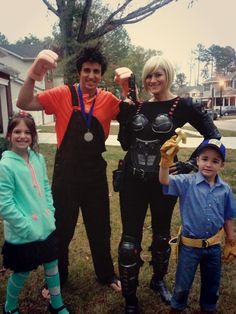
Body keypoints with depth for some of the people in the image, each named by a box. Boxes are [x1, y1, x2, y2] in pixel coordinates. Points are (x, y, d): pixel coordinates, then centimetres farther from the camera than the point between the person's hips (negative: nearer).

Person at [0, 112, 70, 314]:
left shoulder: (38, 158, -1)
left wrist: (50, 215, 3)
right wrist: (28, 228, -17)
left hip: (46, 228, 6)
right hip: (22, 235, -5)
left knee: (52, 265, 19)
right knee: (22, 274, 14)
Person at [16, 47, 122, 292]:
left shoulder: (107, 100, 1)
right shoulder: (63, 94, -6)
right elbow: (24, 104, -13)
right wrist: (32, 76, -32)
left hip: (95, 175, 2)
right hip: (66, 175, -1)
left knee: (100, 229, 17)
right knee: (61, 229, 13)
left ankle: (106, 275, 40)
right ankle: (57, 278, 39)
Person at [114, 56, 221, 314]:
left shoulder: (182, 106, -5)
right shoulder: (138, 106, 6)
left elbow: (213, 136, -4)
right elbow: (126, 143, 1)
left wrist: (192, 164, -10)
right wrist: (125, 108, -5)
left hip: (163, 181, -2)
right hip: (132, 181, 2)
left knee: (161, 236, 18)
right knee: (129, 241, 3)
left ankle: (158, 281, 46)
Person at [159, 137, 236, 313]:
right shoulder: (187, 182, -16)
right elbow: (165, 181, -32)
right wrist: (166, 161, -49)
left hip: (214, 246, 3)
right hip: (190, 245, -3)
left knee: (212, 283, 24)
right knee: (183, 283, 16)